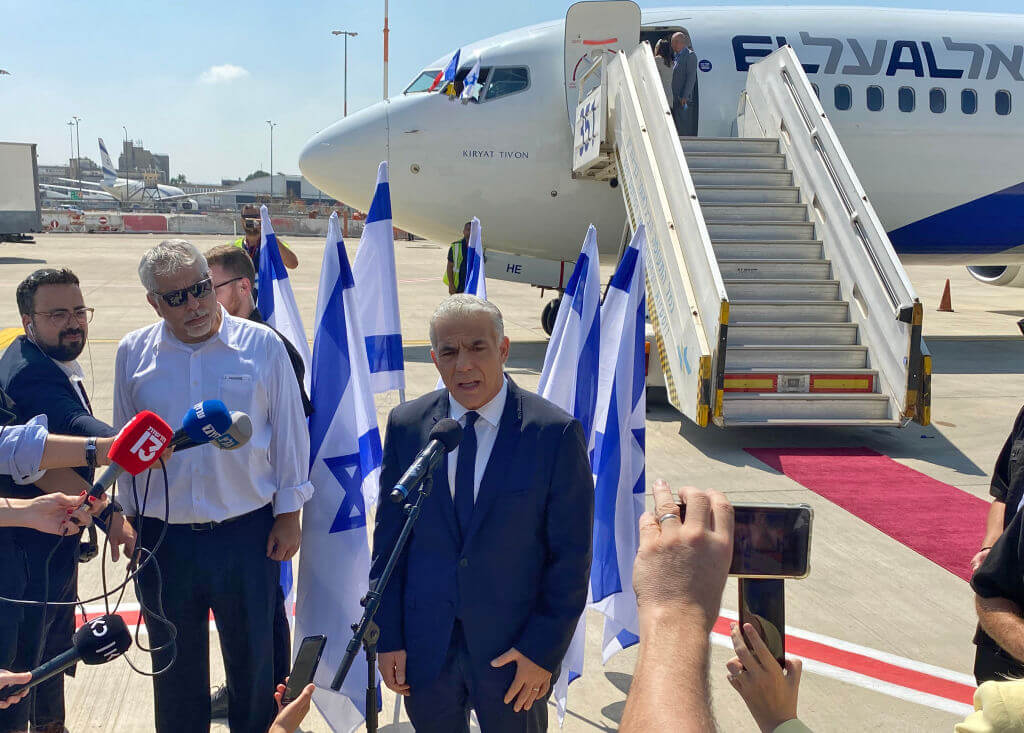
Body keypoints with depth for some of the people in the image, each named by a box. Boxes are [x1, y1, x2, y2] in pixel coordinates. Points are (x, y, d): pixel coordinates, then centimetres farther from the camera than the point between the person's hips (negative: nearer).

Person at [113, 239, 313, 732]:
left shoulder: (262, 345, -4)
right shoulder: (133, 353, 2)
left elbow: (289, 433, 0)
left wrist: (289, 514, -1)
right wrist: (123, 514, 10)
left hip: (248, 533, -1)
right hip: (161, 537, 2)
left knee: (252, 659, 13)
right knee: (174, 665, 16)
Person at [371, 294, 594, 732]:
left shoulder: (557, 433, -12)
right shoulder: (406, 425, -2)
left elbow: (571, 557, -9)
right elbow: (388, 539, 3)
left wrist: (544, 649, -10)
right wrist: (387, 637, 1)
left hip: (515, 646, -2)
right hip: (424, 645, 3)